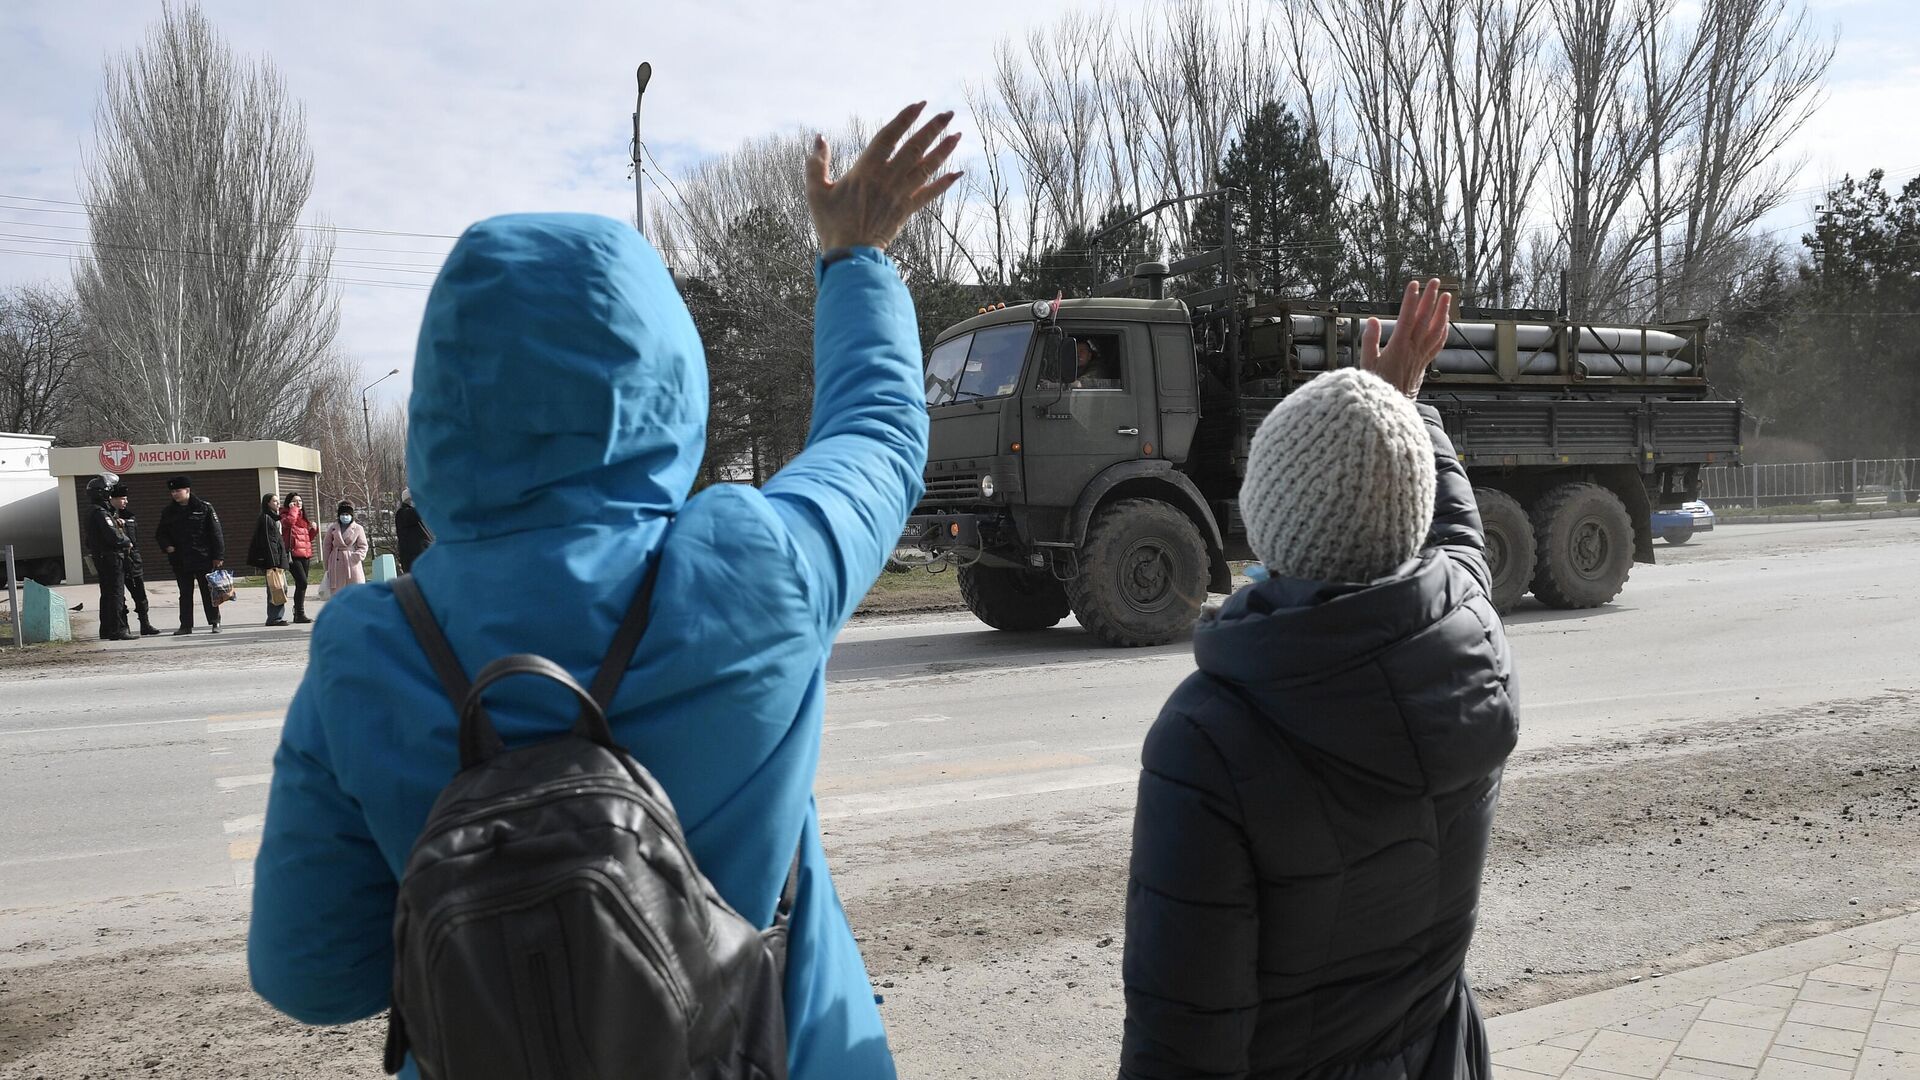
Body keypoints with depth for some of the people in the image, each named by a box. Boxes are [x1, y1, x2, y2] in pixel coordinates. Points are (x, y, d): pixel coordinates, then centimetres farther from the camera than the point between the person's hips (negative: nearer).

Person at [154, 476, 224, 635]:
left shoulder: (204, 508, -4)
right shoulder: (168, 512, 8)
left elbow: (216, 533, -4)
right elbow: (160, 533, 18)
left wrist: (218, 556, -9)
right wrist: (166, 546, -4)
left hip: (203, 558, -4)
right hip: (180, 561, 4)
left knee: (208, 591, 2)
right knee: (185, 594, 8)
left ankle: (215, 622, 11)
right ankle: (186, 625, 12)